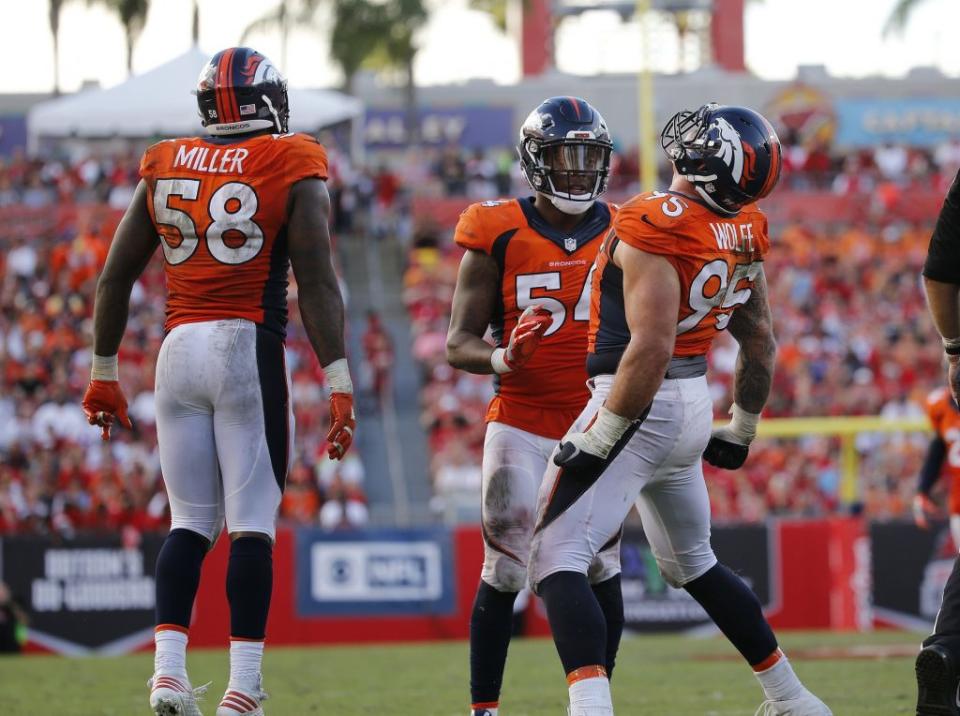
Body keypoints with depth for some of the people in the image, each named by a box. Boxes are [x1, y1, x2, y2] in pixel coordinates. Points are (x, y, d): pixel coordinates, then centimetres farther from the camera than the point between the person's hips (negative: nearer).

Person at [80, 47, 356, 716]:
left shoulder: (165, 166, 11)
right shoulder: (293, 166, 0)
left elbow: (116, 276, 13)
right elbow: (317, 283, -7)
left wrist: (104, 372, 20)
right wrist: (339, 383, -7)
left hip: (180, 350, 4)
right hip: (250, 347, -4)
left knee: (190, 521, 12)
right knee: (252, 523, -1)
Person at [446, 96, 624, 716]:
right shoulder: (499, 236, -3)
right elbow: (459, 344, -3)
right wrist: (502, 358, -23)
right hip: (520, 426, -2)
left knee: (601, 571, 1)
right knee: (505, 571, -5)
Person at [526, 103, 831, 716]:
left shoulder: (656, 225, -21)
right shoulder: (744, 230, 5)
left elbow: (652, 347, -28)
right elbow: (761, 341, 15)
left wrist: (599, 440, -21)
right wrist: (741, 432, 27)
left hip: (644, 405, -8)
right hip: (694, 407, 9)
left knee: (556, 559, -10)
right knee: (692, 563, 27)